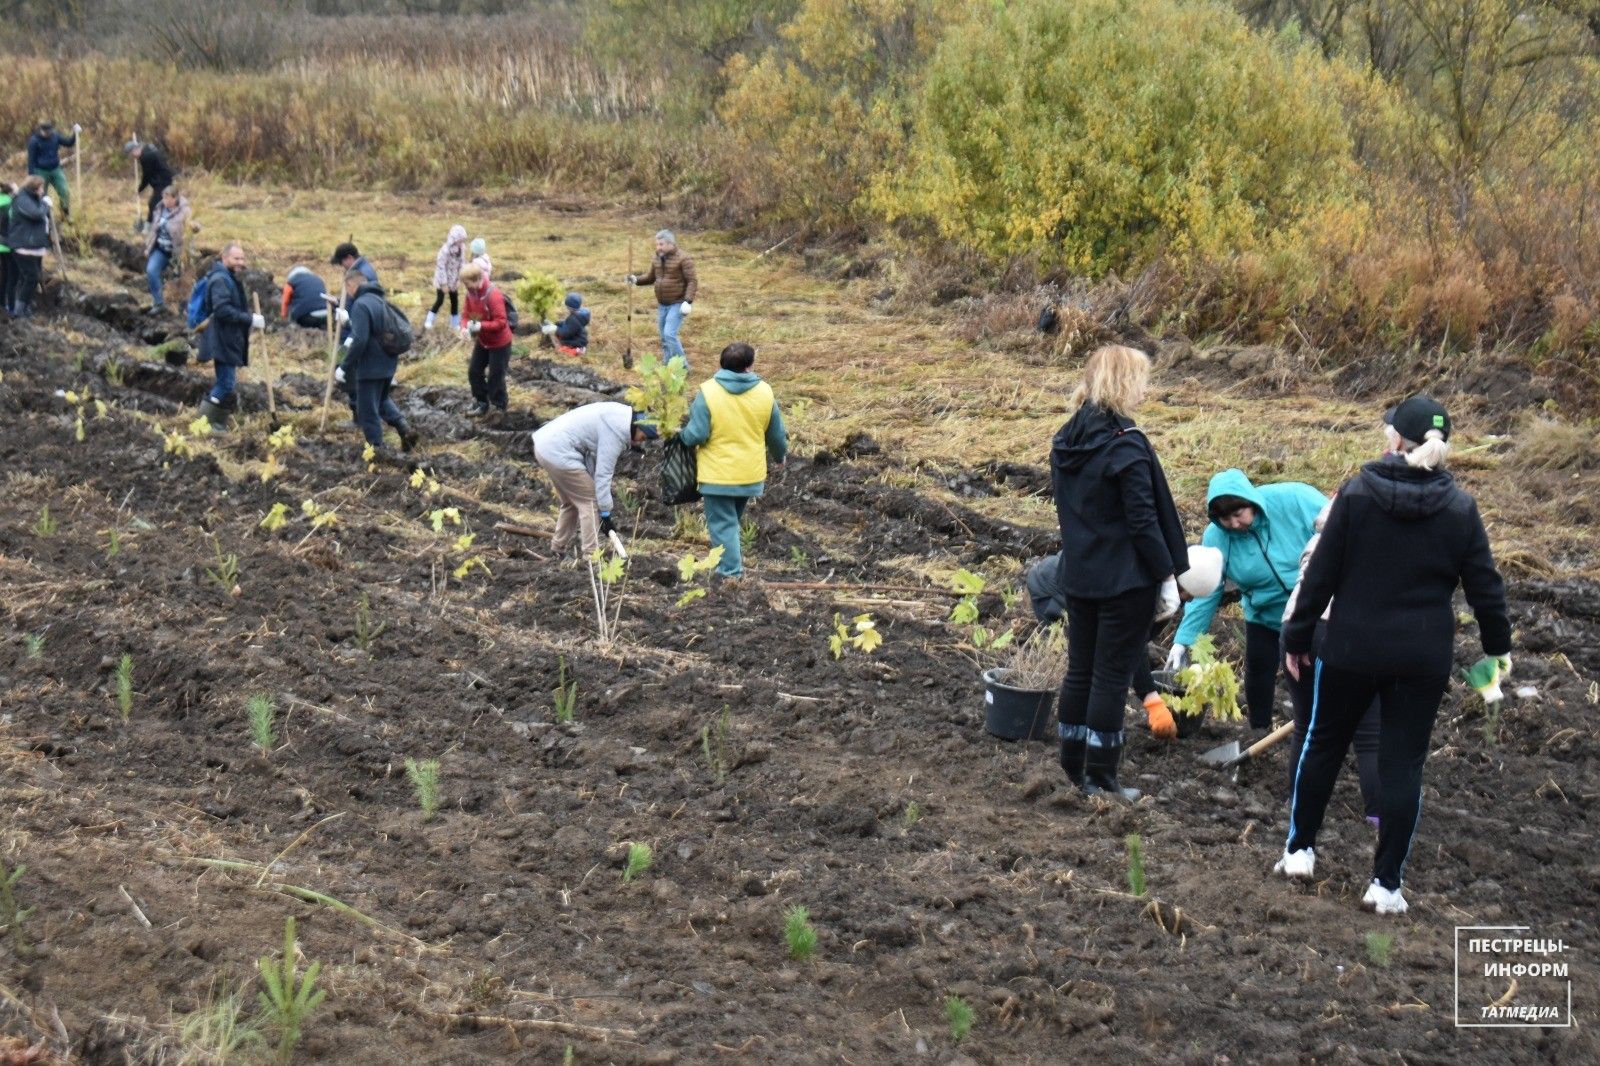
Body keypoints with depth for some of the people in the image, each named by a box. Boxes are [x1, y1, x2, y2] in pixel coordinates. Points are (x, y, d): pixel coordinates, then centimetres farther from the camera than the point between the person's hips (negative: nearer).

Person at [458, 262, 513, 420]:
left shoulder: (493, 295, -29)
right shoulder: (471, 294, -5)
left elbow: (501, 322, -29)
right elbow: (468, 315, 4)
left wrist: (481, 326, -37)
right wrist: (464, 327, -18)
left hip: (499, 343, -8)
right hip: (482, 341, 8)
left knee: (495, 376, 2)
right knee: (474, 371, 11)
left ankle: (499, 406, 23)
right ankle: (483, 404, 26)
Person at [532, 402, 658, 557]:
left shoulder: (621, 414, 10)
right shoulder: (617, 431, -19)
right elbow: (603, 472, -19)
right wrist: (605, 513, -14)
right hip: (559, 452, -10)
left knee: (572, 501, 21)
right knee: (588, 500, -4)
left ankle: (557, 549, 28)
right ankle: (591, 554, -5)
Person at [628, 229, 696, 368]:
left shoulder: (683, 259, -14)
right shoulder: (657, 259, 8)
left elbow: (692, 282, -17)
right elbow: (651, 278, 19)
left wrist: (688, 301, -27)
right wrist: (636, 280, 1)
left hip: (678, 304, -7)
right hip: (662, 304, 7)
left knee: (670, 334, -17)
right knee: (664, 338, 9)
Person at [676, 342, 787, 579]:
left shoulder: (708, 392, -16)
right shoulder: (764, 393, -4)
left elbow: (696, 435, -19)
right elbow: (777, 434, 7)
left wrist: (682, 433, 4)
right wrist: (780, 456, 27)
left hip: (717, 475, -4)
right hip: (751, 474, 4)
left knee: (722, 524, 3)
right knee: (734, 519, 23)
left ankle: (731, 573, 0)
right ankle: (734, 562, 32)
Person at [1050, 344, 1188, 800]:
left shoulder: (1067, 440, 5)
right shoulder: (1126, 445, -19)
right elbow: (1144, 521, -19)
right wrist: (1168, 574, -11)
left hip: (1078, 575, 8)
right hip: (1125, 582, -7)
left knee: (1080, 669, 16)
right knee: (1111, 676, 1)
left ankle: (1072, 766, 25)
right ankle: (1100, 777, 7)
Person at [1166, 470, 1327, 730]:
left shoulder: (1295, 500, -27)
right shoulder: (1216, 538, -17)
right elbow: (1205, 593, -13)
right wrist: (1184, 640, -19)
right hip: (1265, 618, 3)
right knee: (1257, 687, 11)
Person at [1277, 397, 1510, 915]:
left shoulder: (1356, 494, -9)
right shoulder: (1460, 508, -5)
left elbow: (1320, 575, -6)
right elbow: (1484, 586, 1)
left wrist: (1297, 638, 4)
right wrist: (1498, 644, 16)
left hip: (1352, 649, 0)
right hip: (1424, 658, 1)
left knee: (1323, 743, 18)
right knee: (1403, 764, 6)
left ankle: (1300, 849, 27)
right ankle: (1386, 884, 8)